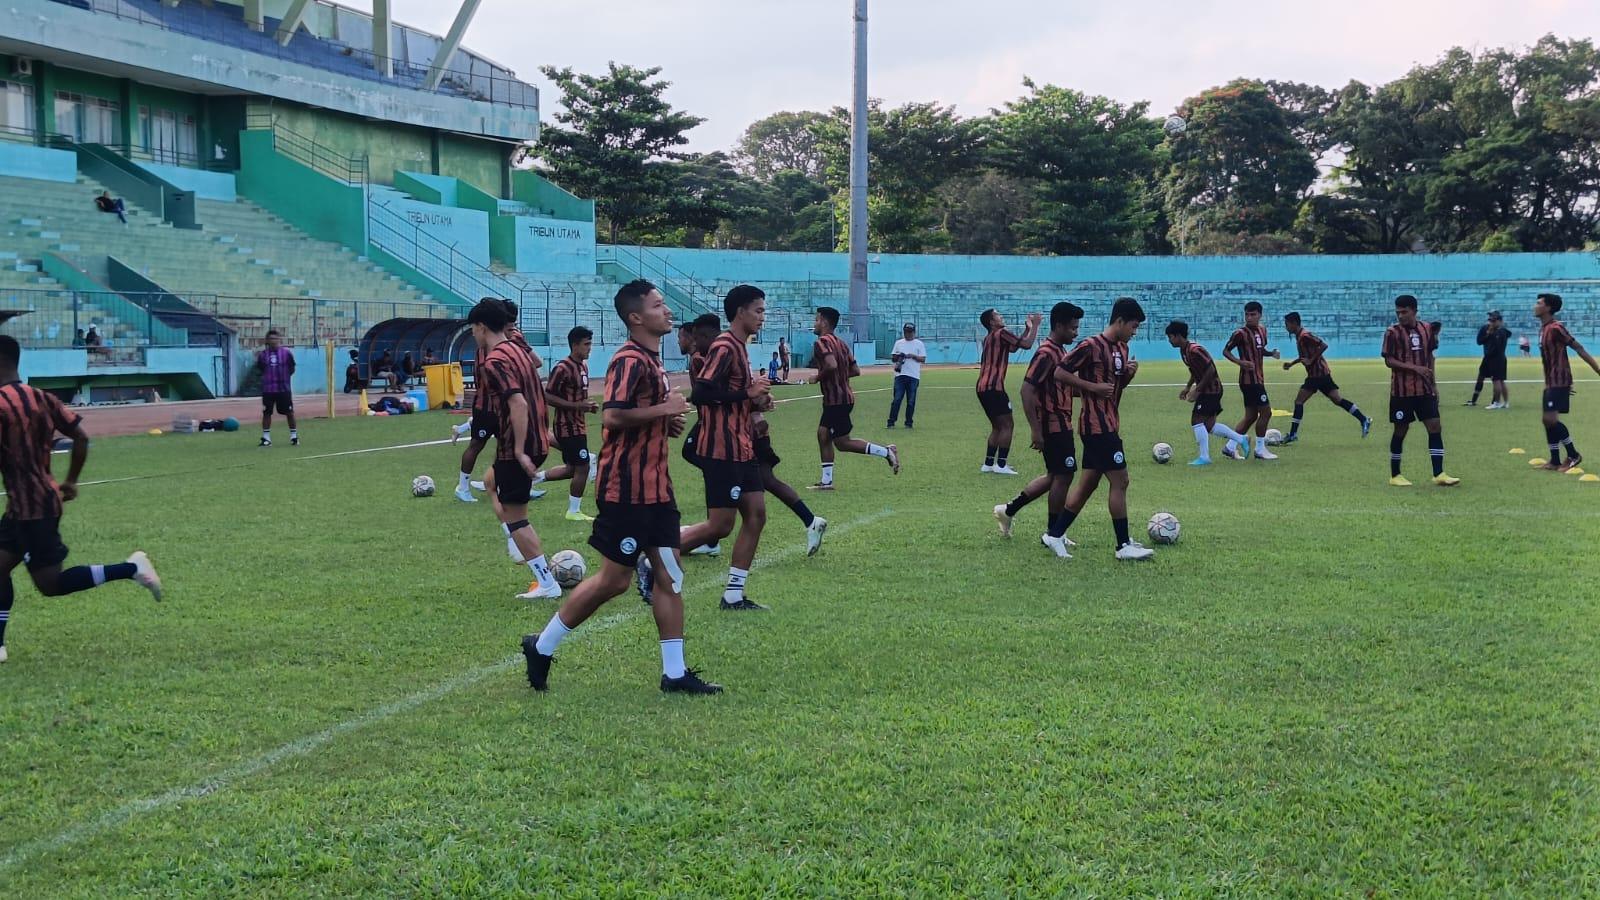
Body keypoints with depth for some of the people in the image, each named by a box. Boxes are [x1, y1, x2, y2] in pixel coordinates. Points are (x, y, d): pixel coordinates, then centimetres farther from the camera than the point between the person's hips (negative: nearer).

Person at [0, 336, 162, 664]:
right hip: (33, 503, 9)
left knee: (50, 584, -2)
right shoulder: (40, 397, 8)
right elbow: (81, 437, 8)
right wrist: (71, 482, 16)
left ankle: (131, 568, -7)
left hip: (30, 506, -9)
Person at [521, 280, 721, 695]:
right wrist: (664, 409, -19)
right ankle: (542, 647, 13)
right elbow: (612, 416, -28)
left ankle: (675, 673, 10)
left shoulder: (651, 360, 15)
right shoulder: (629, 360, -16)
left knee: (669, 575, 6)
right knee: (614, 579, -2)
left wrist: (668, 422, 9)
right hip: (627, 489, -10)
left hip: (654, 486, 10)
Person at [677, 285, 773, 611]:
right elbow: (700, 394, -23)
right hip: (722, 452, -10)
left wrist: (757, 399, 6)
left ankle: (734, 596, 11)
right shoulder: (724, 347, -15)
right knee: (720, 526, -6)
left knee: (756, 515, 6)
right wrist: (747, 394, -19)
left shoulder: (739, 348, 15)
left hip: (742, 449, 10)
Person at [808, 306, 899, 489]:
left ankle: (886, 452, -6)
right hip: (844, 397, 10)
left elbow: (832, 365, -30)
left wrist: (817, 378, -14)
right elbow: (855, 370, 13)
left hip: (836, 400, -10)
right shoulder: (841, 343, 14)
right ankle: (826, 481, 12)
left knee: (842, 443, -4)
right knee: (823, 434, 11)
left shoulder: (822, 342, -14)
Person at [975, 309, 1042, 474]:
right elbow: (1027, 344, -10)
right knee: (1007, 425, -5)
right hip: (993, 387, -9)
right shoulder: (1001, 334, -7)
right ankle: (1001, 465, -8)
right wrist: (1035, 325, 1)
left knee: (997, 426, 17)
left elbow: (1015, 345, 29)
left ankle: (988, 463, 15)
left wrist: (1028, 327, 24)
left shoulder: (989, 338, 21)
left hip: (983, 387, 9)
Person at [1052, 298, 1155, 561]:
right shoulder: (1091, 346, -13)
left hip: (1107, 424, 9)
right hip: (1098, 425, -9)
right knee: (1120, 481, -8)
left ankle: (1055, 535, 16)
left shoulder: (1122, 348, 13)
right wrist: (1093, 387, -18)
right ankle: (1124, 546, -2)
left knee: (1089, 483, 11)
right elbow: (1060, 372, -14)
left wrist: (1130, 373, 2)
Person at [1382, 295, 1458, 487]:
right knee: (1401, 430, 2)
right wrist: (1415, 368, -21)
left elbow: (1430, 356, 16)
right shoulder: (1393, 332, -8)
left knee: (1434, 426, -3)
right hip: (1401, 390, -4)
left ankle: (1439, 474, -3)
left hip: (1424, 389, 4)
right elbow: (1389, 361, -11)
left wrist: (1433, 383, 13)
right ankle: (1395, 475, 15)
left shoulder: (1426, 329, 6)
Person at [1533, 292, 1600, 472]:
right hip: (1550, 382, 9)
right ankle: (1555, 461, 14)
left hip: (1559, 381, -9)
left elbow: (1579, 348, -16)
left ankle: (1573, 455, -1)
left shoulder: (1556, 328, -16)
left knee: (1551, 419, -14)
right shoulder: (1543, 328, 12)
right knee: (1548, 420, 8)